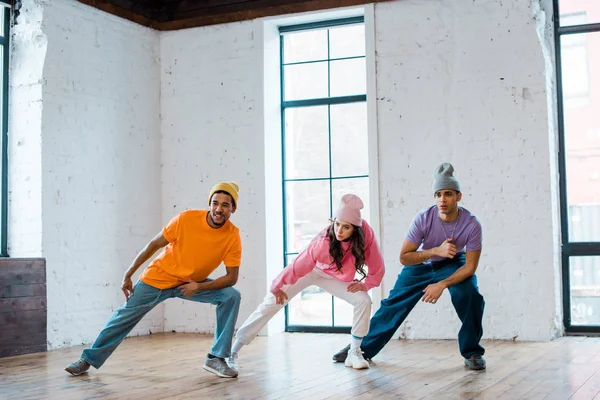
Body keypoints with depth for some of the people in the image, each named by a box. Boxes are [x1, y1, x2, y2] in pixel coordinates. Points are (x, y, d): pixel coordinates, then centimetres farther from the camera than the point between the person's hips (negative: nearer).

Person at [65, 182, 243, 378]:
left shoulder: (233, 236, -20)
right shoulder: (187, 219, -24)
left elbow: (231, 277, -15)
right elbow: (154, 244, -11)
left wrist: (199, 287, -28)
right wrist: (128, 275, -8)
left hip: (193, 283, 2)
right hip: (158, 278, -1)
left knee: (231, 296, -17)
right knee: (125, 316, 1)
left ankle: (216, 358, -9)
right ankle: (89, 359, 21)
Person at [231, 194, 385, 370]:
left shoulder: (365, 233, -32)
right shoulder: (323, 242, -38)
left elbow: (377, 266, -17)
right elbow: (298, 265, -26)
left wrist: (365, 284, -21)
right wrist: (277, 286, -16)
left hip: (335, 276, 3)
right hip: (311, 270, -3)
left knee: (363, 300, -18)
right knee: (272, 302, -9)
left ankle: (354, 353, -3)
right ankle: (234, 349, -3)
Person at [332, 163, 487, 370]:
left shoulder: (471, 224, -31)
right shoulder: (423, 219, -32)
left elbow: (470, 266, -23)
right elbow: (404, 257, -24)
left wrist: (442, 284, -35)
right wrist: (436, 250, -38)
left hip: (453, 265, 0)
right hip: (422, 263, 1)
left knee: (471, 297, -26)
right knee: (394, 304, -1)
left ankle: (472, 353, -5)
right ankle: (363, 348, 16)